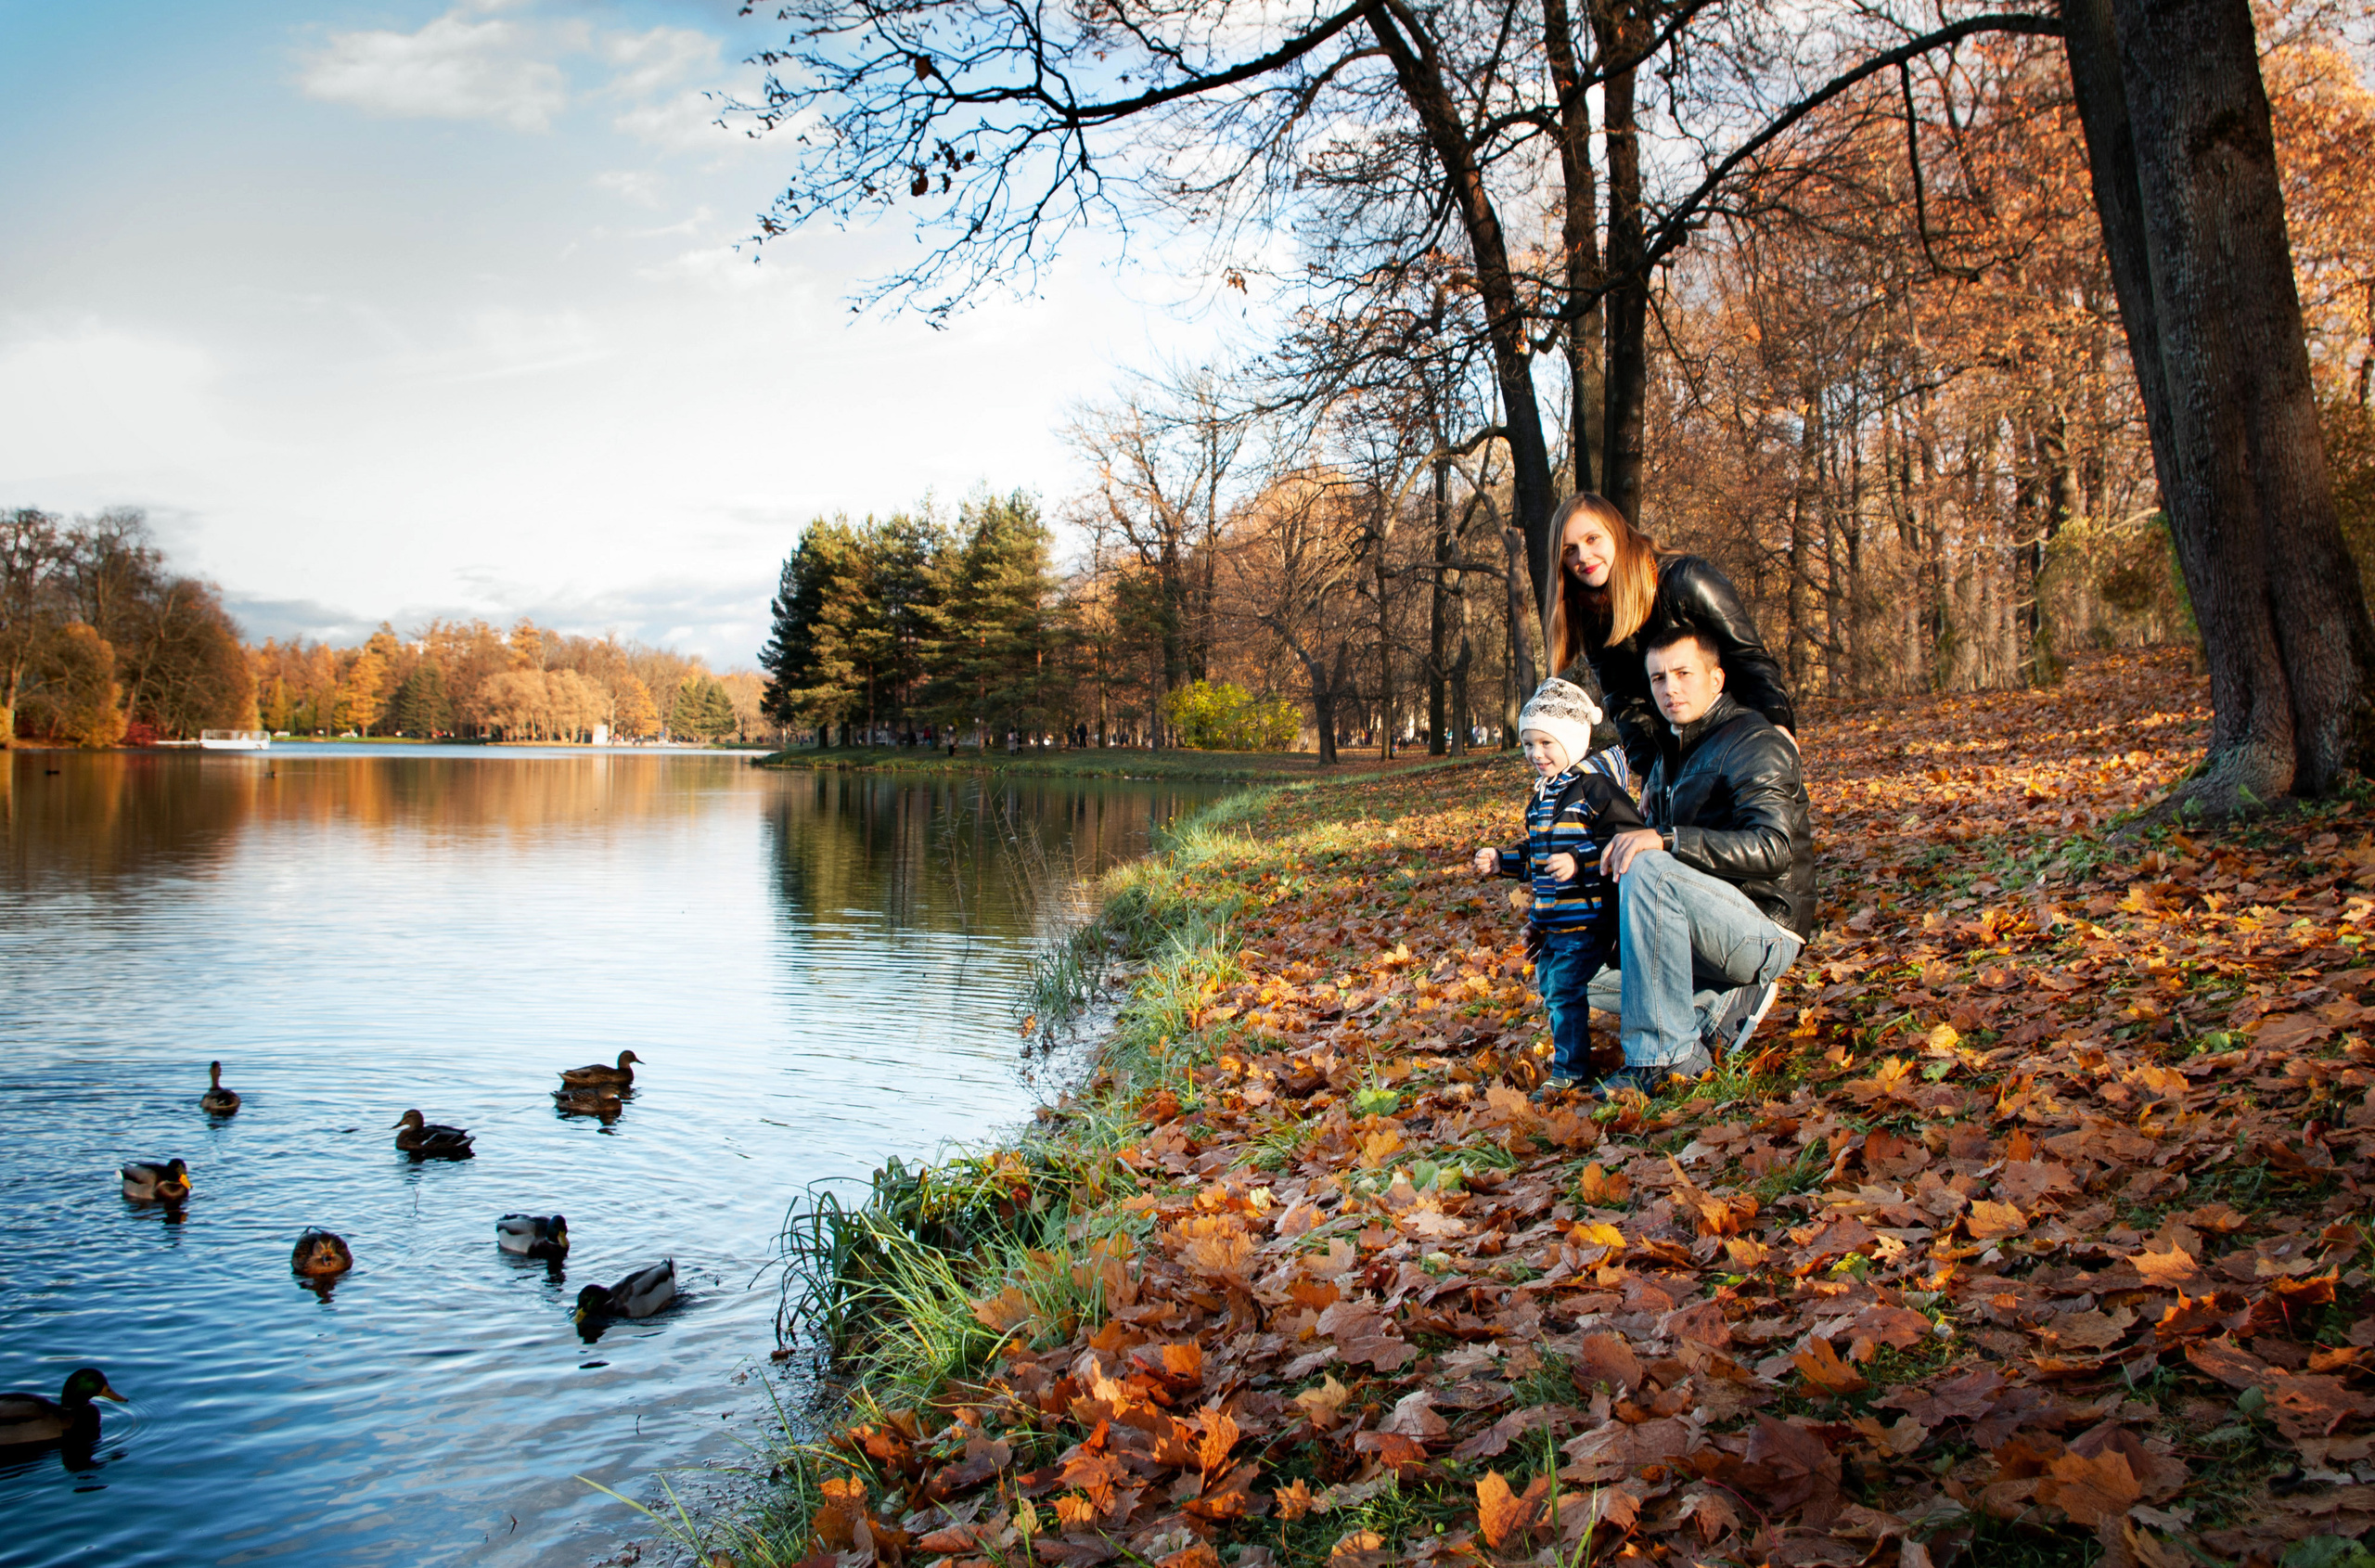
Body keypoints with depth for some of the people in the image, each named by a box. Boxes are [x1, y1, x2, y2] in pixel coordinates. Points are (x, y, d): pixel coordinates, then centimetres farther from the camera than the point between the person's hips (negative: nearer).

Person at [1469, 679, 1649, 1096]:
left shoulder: (1593, 786, -13)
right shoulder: (1541, 795, 15)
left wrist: (1579, 862, -26)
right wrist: (1501, 860, 17)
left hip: (1586, 916, -9)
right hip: (1550, 917, 9)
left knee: (1565, 990, -9)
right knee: (1548, 981, 16)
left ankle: (1569, 1071, 1)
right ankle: (1570, 1050, 32)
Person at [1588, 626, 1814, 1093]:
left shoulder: (1754, 744, -11)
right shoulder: (1670, 753, 16)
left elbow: (1773, 848, -26)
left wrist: (1666, 840, -34)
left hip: (1766, 931, -9)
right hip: (1710, 928, 9)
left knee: (1650, 871, -34)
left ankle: (1666, 1054, -30)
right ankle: (1722, 1005, -2)